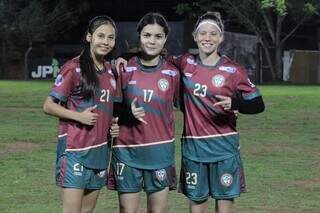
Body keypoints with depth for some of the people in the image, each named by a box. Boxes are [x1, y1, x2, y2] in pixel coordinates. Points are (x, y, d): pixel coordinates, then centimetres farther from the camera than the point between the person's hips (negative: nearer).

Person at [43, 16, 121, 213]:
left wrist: (115, 124, 2)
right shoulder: (73, 68, -8)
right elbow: (49, 106, -8)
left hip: (100, 149, 6)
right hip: (75, 150, -6)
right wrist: (78, 116, -20)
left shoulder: (111, 71, 10)